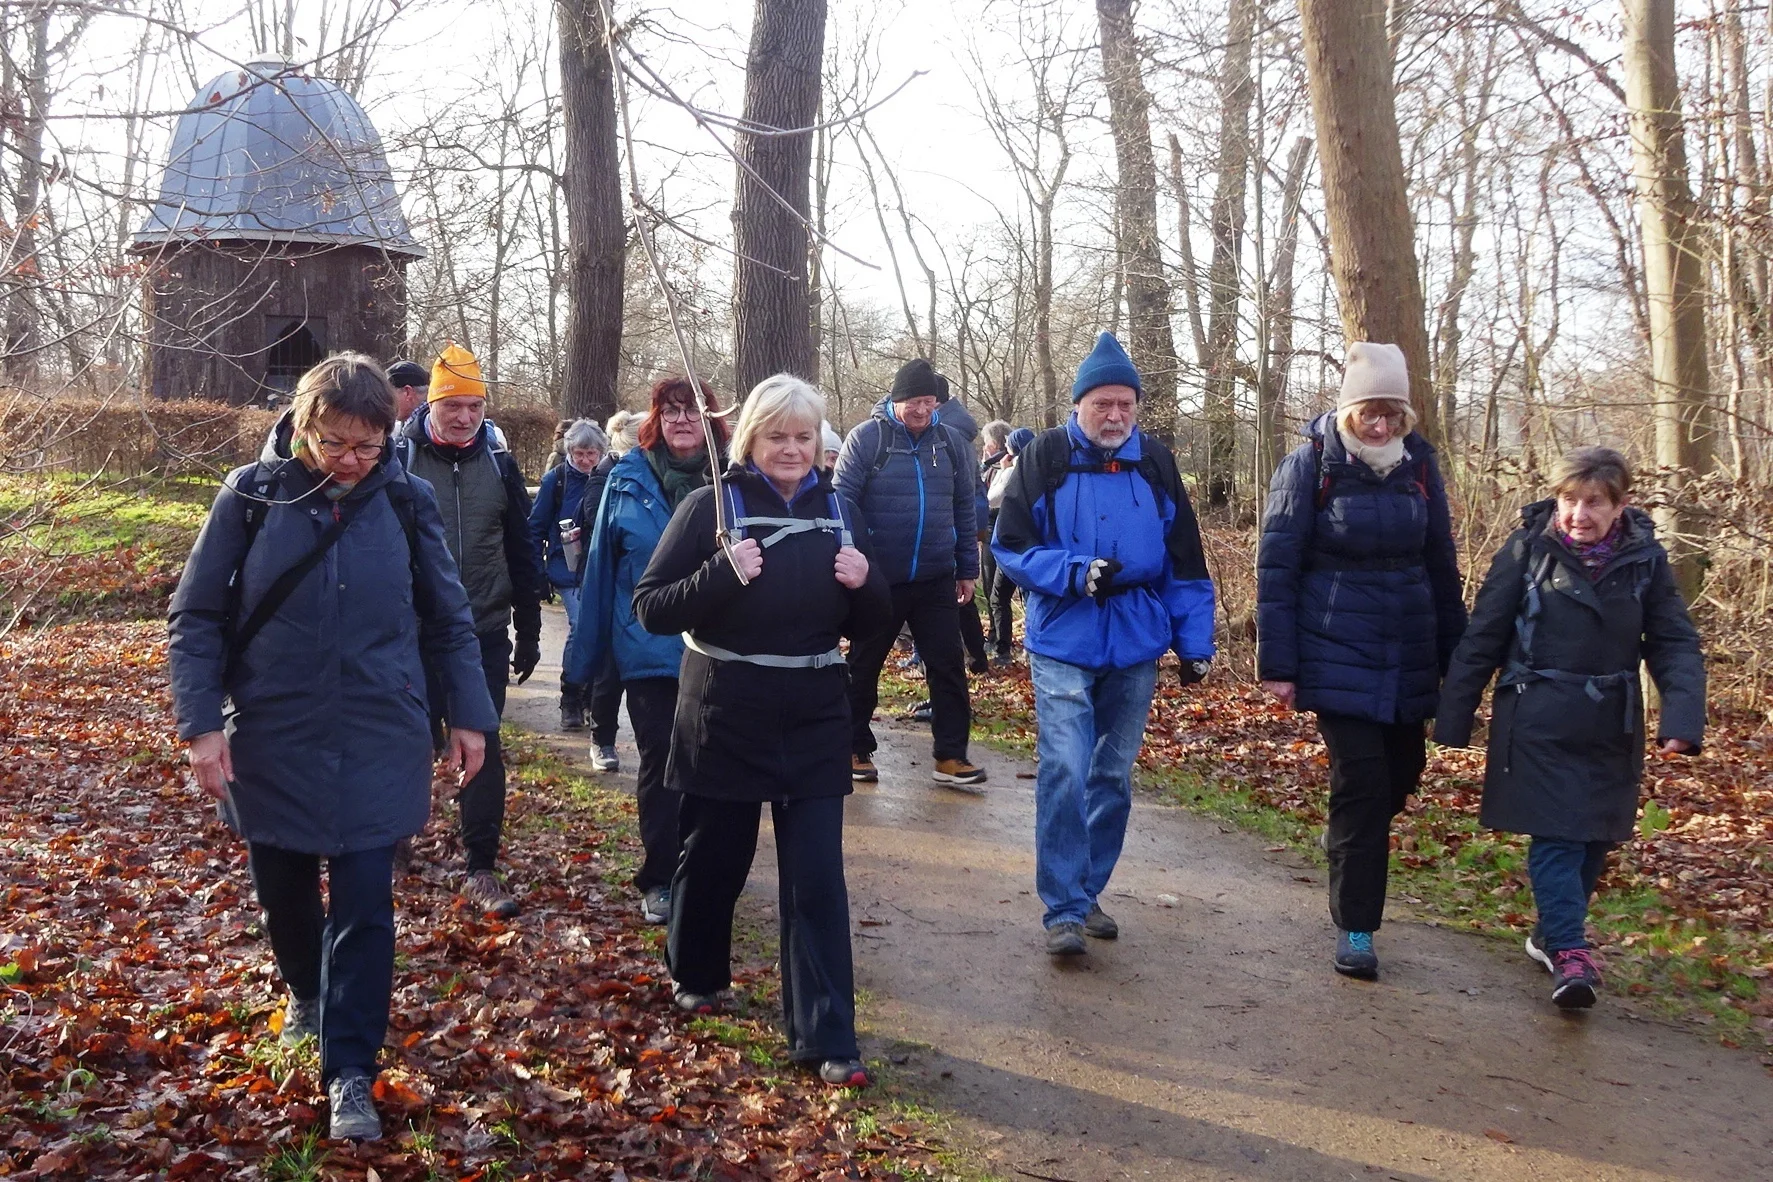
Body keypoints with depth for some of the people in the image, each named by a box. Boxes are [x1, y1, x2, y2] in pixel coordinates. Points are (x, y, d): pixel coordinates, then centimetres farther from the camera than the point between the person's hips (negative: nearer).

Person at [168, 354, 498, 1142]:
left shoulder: (405, 502, -4)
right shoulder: (251, 495, -8)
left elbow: (447, 619, 6)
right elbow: (196, 617, -3)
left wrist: (468, 714, 6)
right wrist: (201, 722, -10)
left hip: (377, 741, -1)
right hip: (272, 737, 1)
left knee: (364, 903, -3)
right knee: (282, 884, 18)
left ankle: (351, 1071, 7)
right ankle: (305, 993, 46)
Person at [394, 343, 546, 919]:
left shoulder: (498, 461, 5)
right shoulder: (398, 457, -4)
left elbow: (521, 549, 10)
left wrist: (529, 631, 10)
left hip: (485, 634, 2)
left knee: (483, 750, 2)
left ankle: (481, 870, 10)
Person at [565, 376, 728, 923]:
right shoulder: (628, 480, -1)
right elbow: (602, 569, 2)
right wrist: (585, 652, 3)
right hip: (649, 649, 0)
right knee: (660, 762, 5)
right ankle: (660, 880, 18)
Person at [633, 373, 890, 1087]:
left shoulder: (838, 511, 6)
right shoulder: (712, 506, -6)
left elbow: (866, 625, 12)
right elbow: (650, 608, -10)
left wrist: (863, 584, -9)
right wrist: (722, 573, -25)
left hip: (815, 720, 2)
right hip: (725, 714, -2)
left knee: (817, 875, -2)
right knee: (713, 856, 14)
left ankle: (825, 1037, 5)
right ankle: (696, 975, 42)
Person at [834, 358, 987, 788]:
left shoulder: (951, 441, 3)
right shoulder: (867, 438, -8)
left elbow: (965, 509, 9)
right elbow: (842, 503, -8)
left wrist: (967, 570, 10)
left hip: (936, 581, 3)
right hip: (878, 579, -3)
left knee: (948, 667, 4)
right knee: (863, 668, 10)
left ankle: (950, 757, 11)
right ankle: (857, 750, 24)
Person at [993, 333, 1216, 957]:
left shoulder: (1156, 463, 5)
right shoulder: (1045, 457, -3)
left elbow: (1185, 563, 9)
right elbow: (1010, 546, -4)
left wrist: (1195, 644, 7)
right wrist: (1077, 573, -18)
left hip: (1135, 649, 4)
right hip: (1062, 647, -3)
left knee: (1113, 776, 11)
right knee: (1065, 774, -12)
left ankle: (1088, 893, 25)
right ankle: (1063, 911, -3)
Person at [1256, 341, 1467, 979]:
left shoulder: (1419, 466, 4)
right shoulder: (1310, 465, -9)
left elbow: (1442, 566, 12)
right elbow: (1276, 568, -9)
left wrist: (1454, 656, 12)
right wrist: (1277, 665, -11)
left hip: (1408, 657, 5)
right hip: (1338, 656, -5)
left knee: (1402, 770, 14)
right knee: (1361, 779, -8)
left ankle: (1347, 837, 46)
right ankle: (1355, 930, 4)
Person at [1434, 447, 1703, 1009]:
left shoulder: (1645, 559, 0)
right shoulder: (1527, 550, -7)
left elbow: (1675, 644, 1)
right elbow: (1482, 638, -4)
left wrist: (1684, 715, -16)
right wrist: (1453, 719, -3)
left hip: (1610, 728, 4)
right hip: (1539, 725, -4)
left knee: (1593, 838, 12)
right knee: (1555, 835, -9)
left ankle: (1552, 930, 30)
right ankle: (1570, 952, -7)